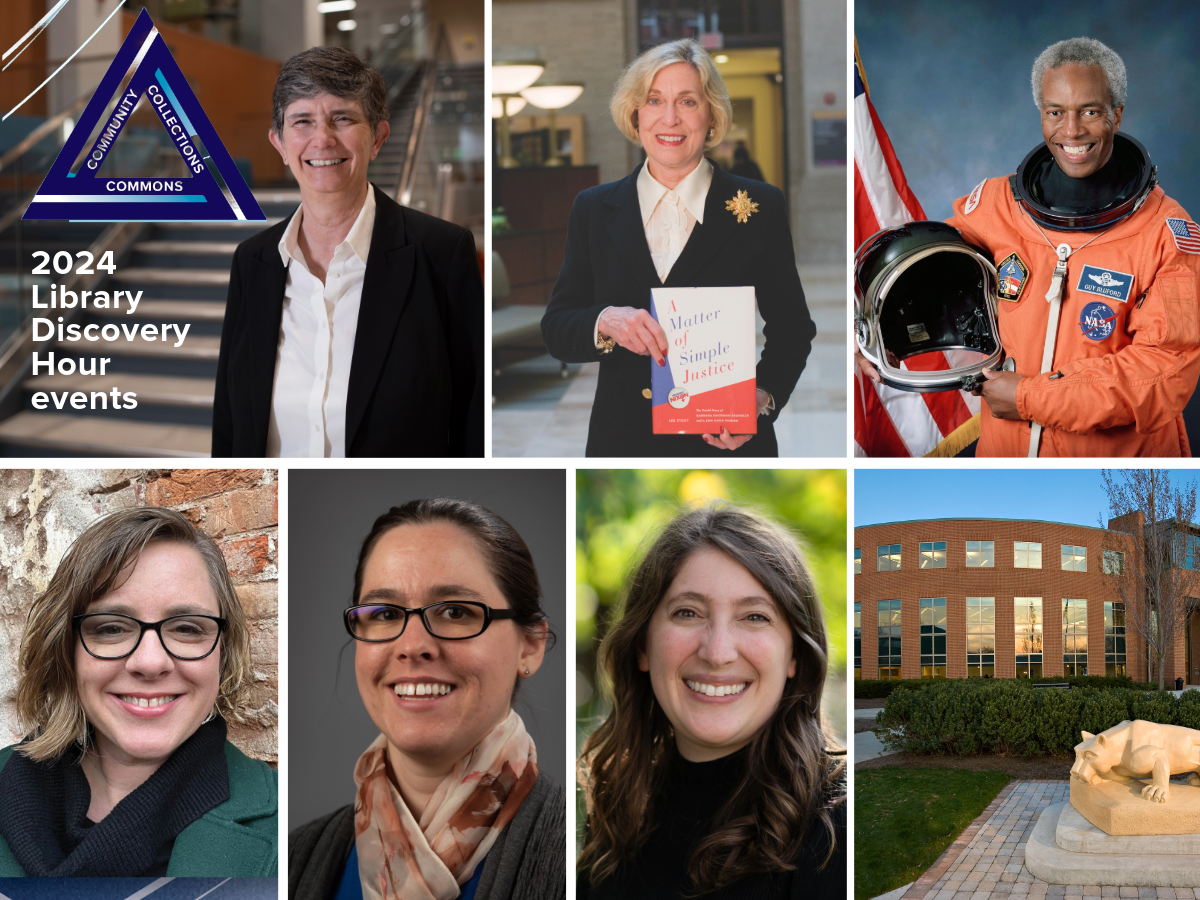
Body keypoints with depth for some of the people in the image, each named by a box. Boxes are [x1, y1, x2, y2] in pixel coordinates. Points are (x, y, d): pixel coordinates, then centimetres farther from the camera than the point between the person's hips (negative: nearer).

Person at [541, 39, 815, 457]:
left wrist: (761, 399, -16)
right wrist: (605, 321, -20)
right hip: (622, 440, 2)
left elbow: (792, 328, 3)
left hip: (727, 449, -2)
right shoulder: (594, 209, 5)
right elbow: (555, 329, 2)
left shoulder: (761, 206, -1)